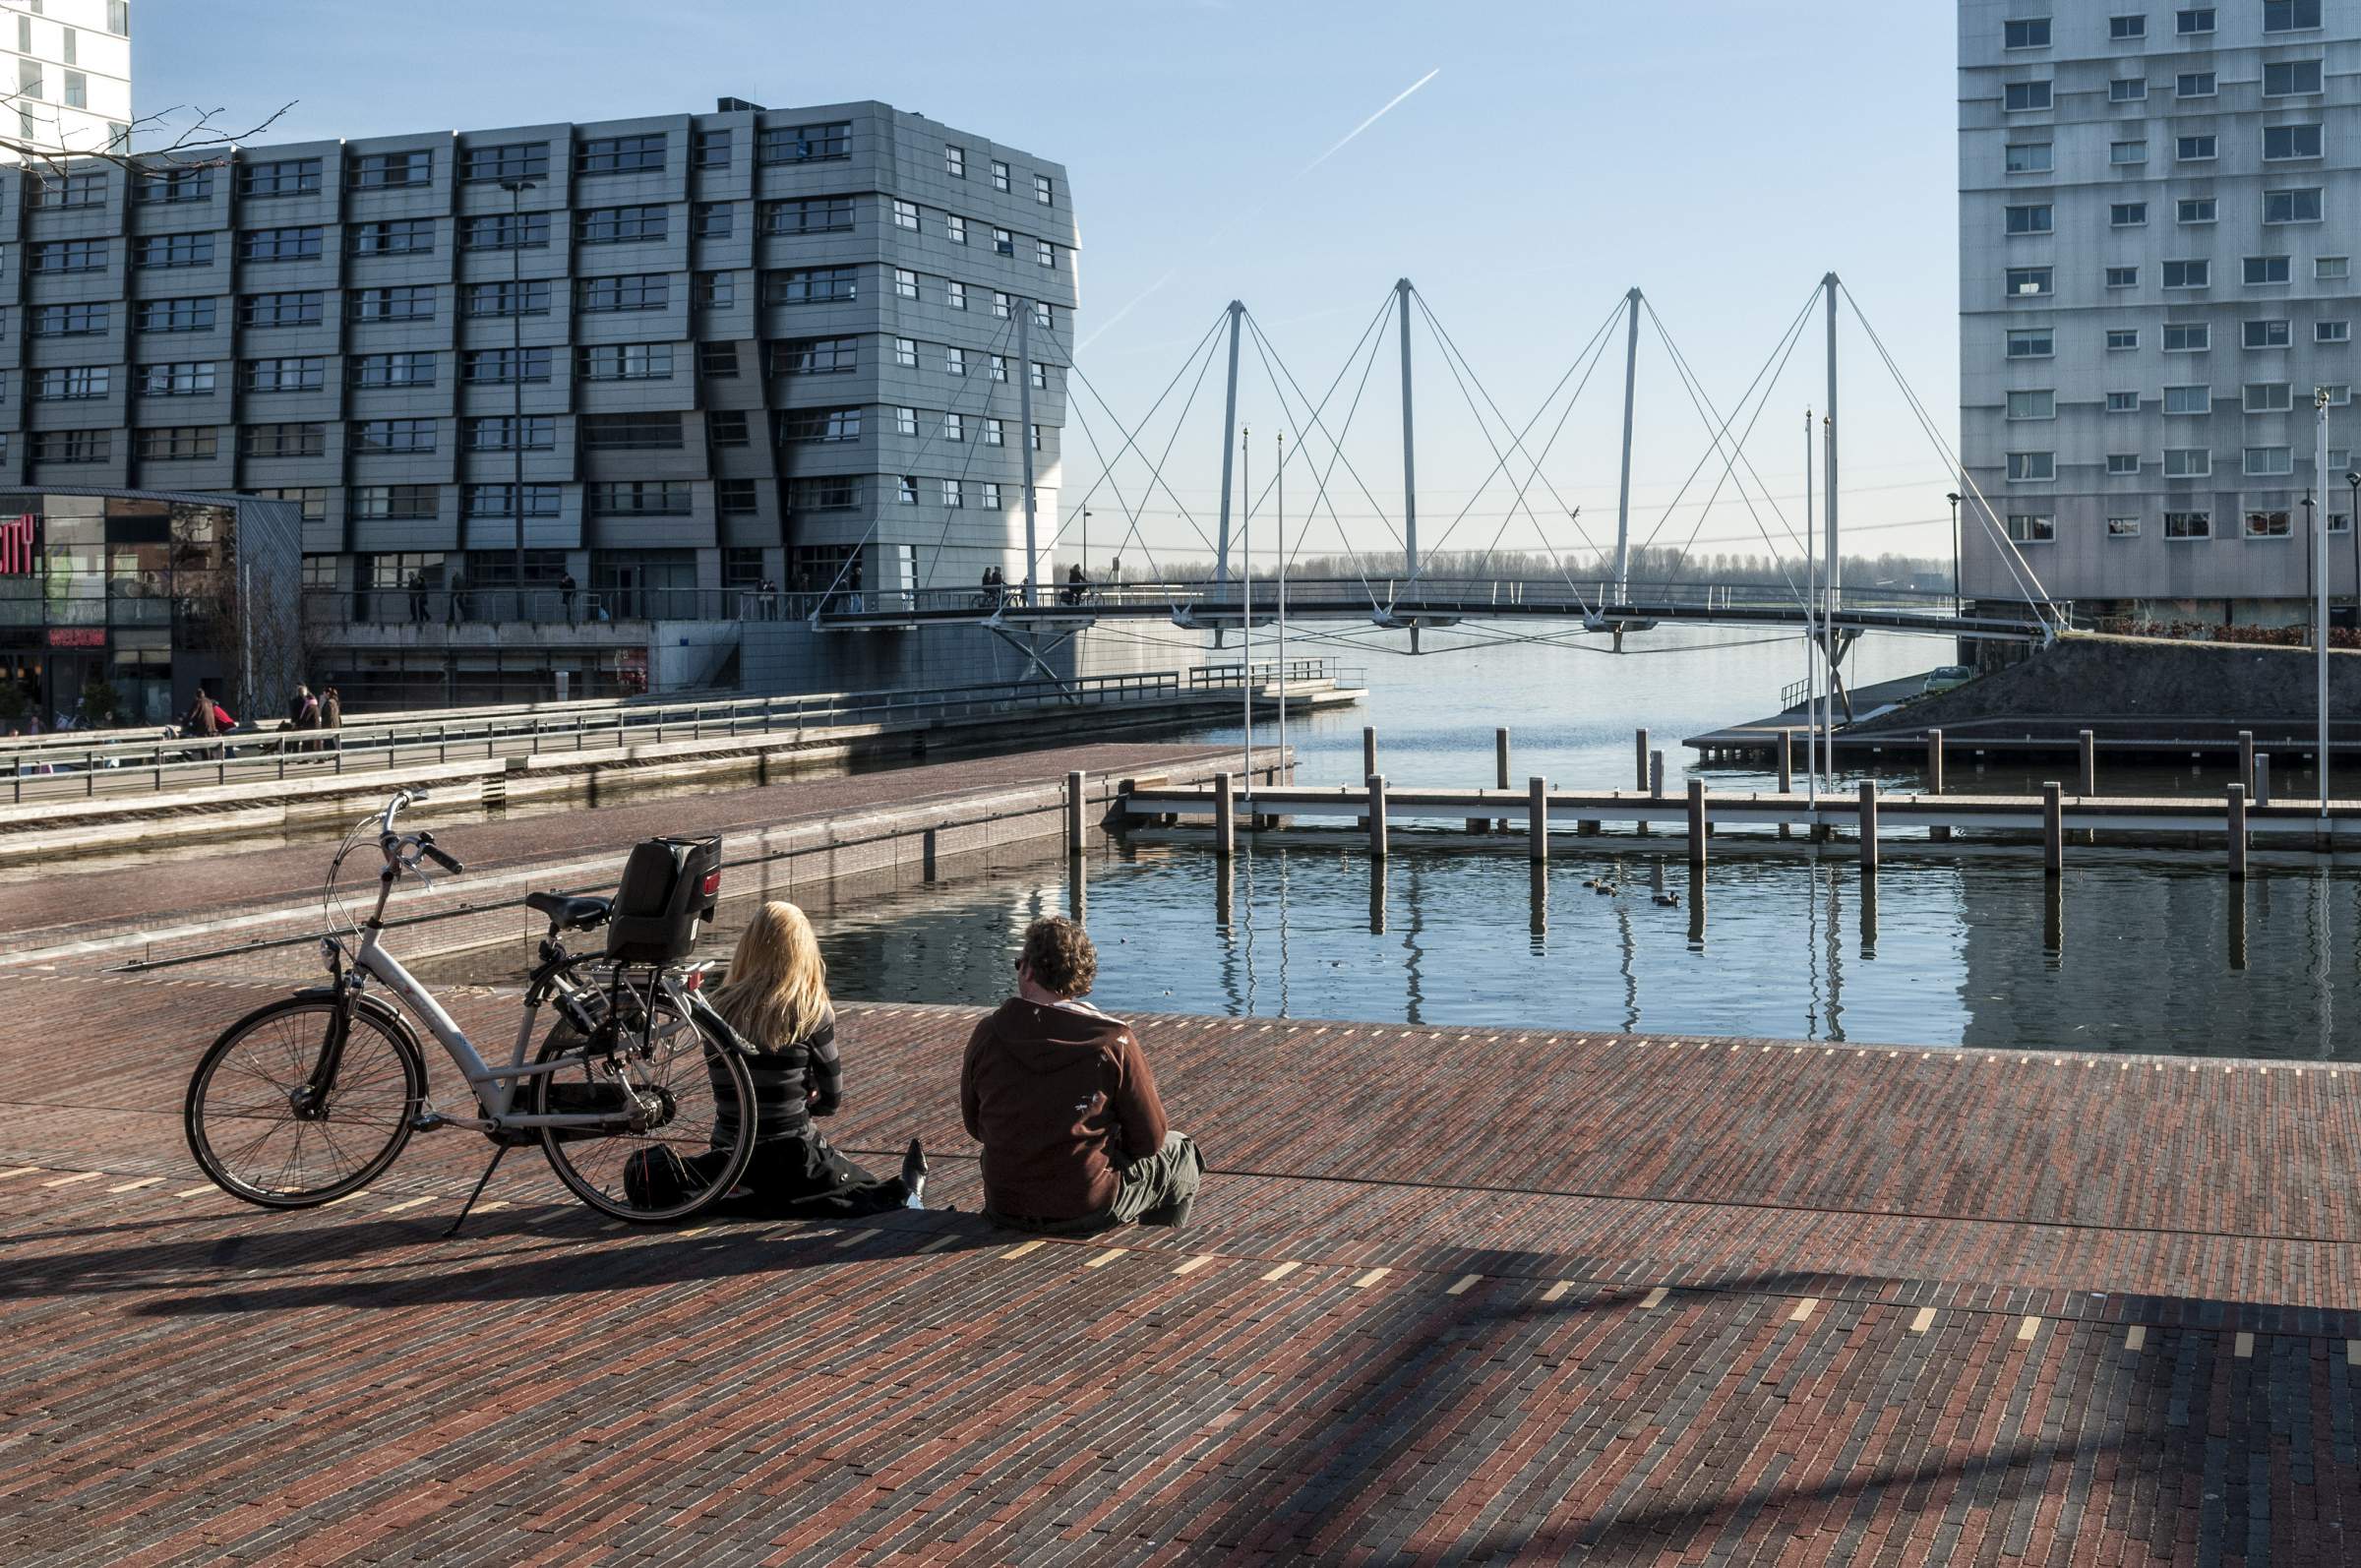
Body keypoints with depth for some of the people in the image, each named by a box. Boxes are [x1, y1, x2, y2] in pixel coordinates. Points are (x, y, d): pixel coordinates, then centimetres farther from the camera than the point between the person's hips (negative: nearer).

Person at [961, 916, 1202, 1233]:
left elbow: (975, 1127, 6)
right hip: (1089, 1210, -3)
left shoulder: (986, 1035, -9)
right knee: (1178, 1151, 23)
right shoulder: (1115, 1042, -16)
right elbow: (1150, 1139, -7)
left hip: (1005, 1209, 3)